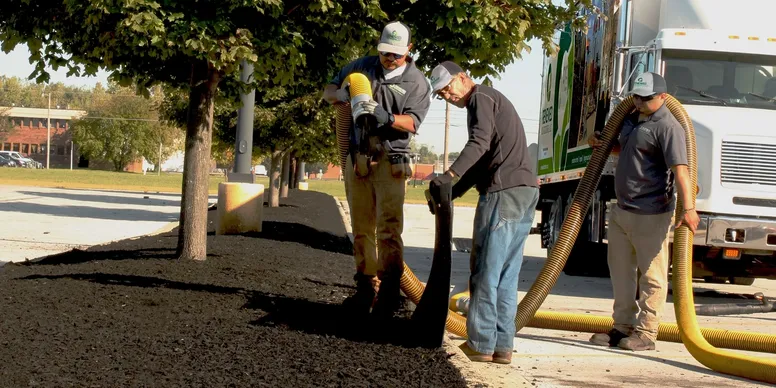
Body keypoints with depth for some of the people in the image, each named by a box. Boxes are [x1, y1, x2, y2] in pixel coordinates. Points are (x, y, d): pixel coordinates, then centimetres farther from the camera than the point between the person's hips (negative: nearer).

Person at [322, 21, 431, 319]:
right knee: (362, 228, 9)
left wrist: (386, 116, -31)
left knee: (389, 228, -13)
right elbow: (328, 91, 15)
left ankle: (388, 293, -14)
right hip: (358, 158, 4)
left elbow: (412, 123, -12)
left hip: (389, 160, -4)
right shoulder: (362, 67, 8)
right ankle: (366, 287, 16)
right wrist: (340, 95, -9)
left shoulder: (417, 82, -2)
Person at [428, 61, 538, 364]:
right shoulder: (493, 101, 28)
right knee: (507, 275, 10)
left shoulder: (481, 98, -3)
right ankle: (503, 345, 10)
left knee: (486, 272, -4)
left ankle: (481, 344, -2)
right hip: (526, 191, 10)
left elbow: (480, 143, -21)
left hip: (503, 192, -10)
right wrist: (454, 192, 21)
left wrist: (448, 175, -32)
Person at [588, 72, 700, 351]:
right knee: (620, 271, 16)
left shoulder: (667, 127, -16)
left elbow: (680, 169, -26)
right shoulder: (632, 119, 13)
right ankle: (623, 326, 27)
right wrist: (603, 143, 12)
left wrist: (688, 208, -37)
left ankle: (646, 333, 3)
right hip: (621, 210, 10)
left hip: (650, 215, -10)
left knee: (651, 276, -1)